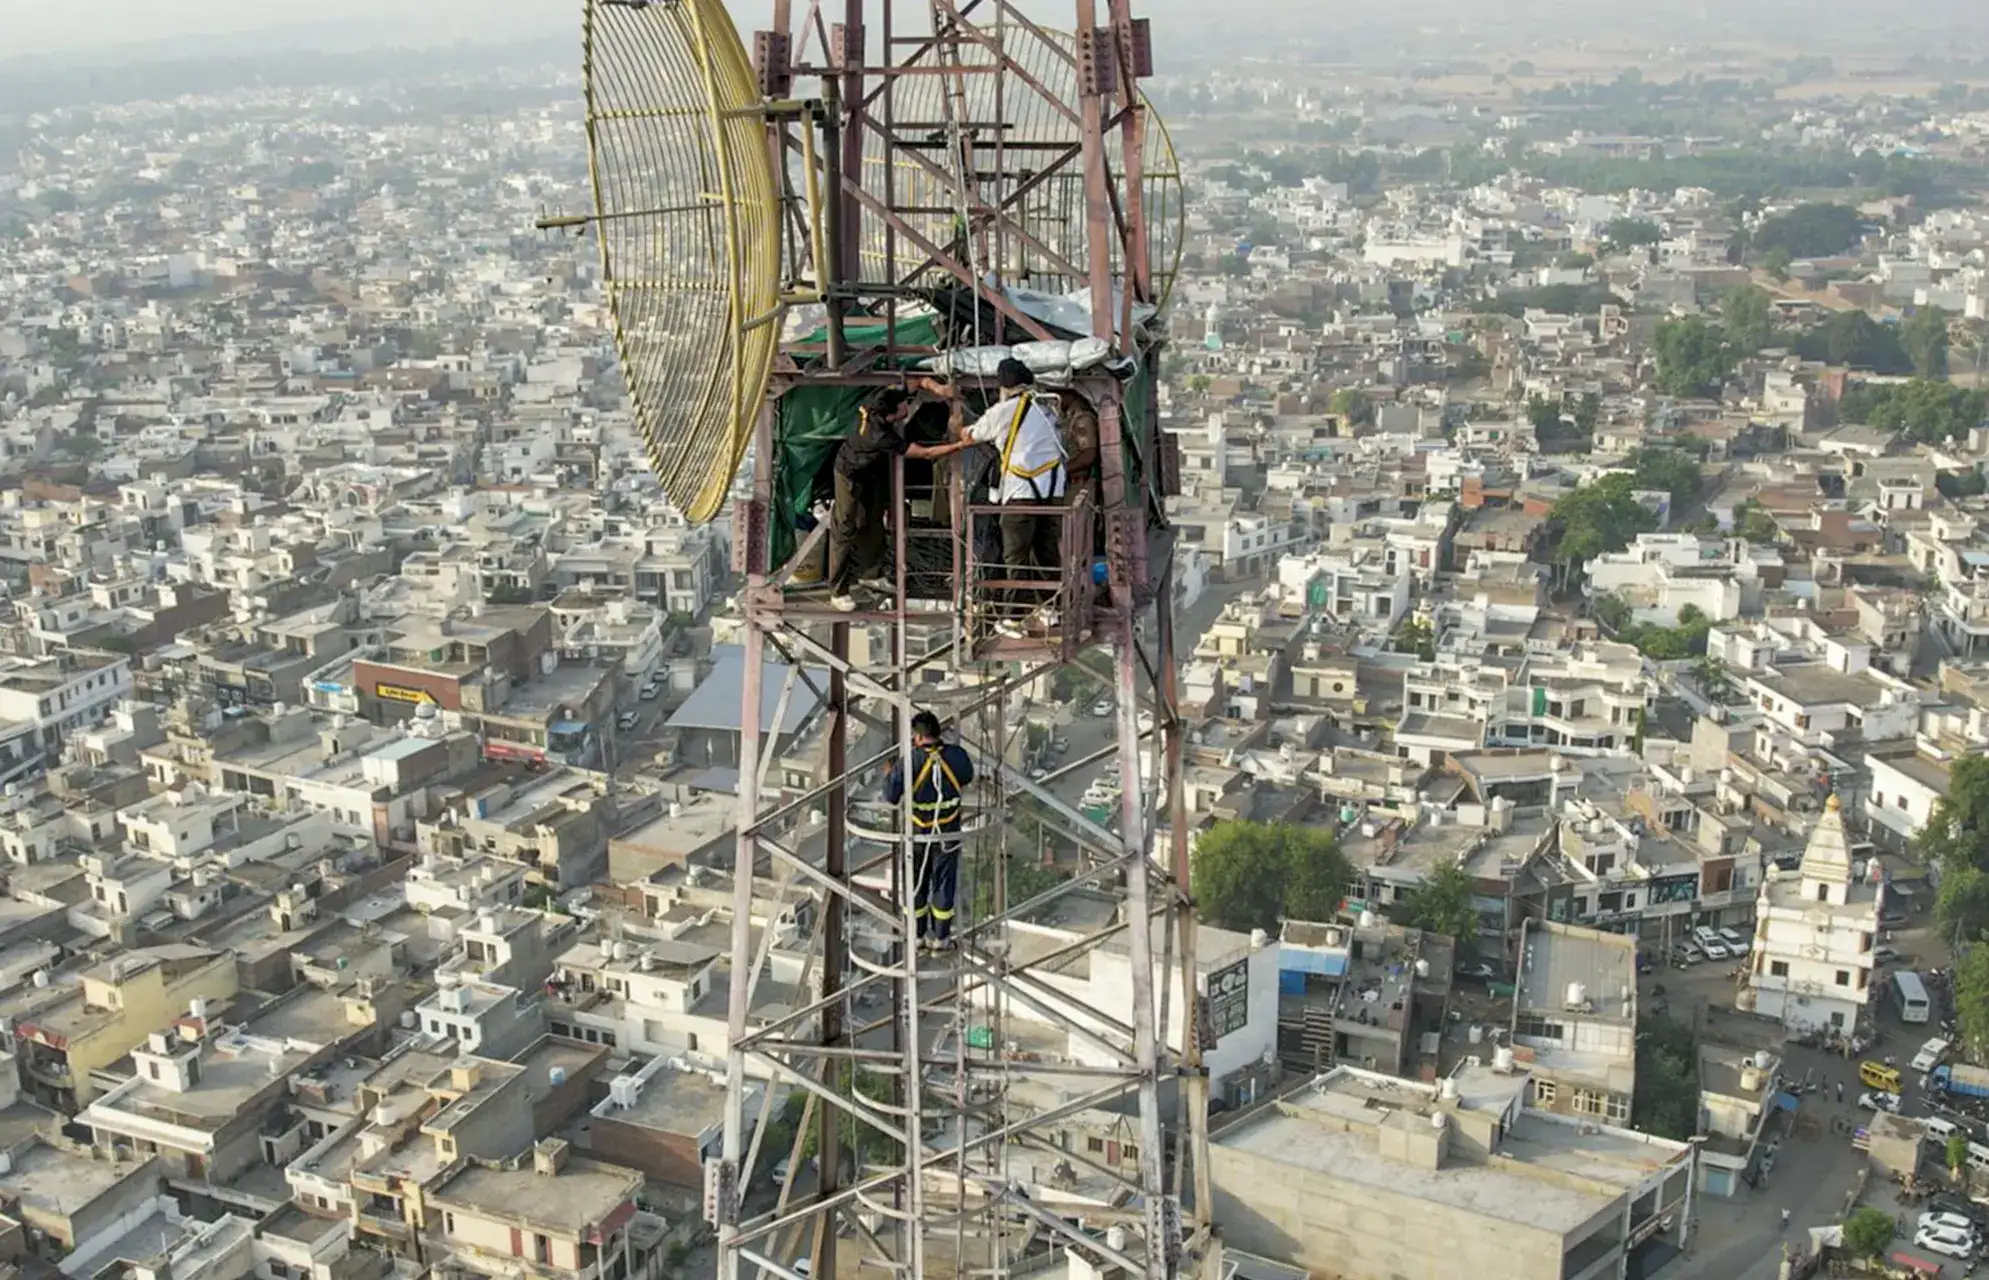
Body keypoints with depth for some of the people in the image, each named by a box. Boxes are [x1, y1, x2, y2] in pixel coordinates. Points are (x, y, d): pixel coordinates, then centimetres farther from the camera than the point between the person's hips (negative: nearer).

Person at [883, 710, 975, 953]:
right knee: (944, 885, 12)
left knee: (916, 885, 15)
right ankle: (941, 938, 18)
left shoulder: (909, 761, -18)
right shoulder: (956, 756, -11)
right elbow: (968, 777, 10)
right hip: (948, 834, 1)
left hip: (917, 835, -1)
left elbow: (891, 796, -15)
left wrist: (889, 772, 4)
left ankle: (918, 937, 23)